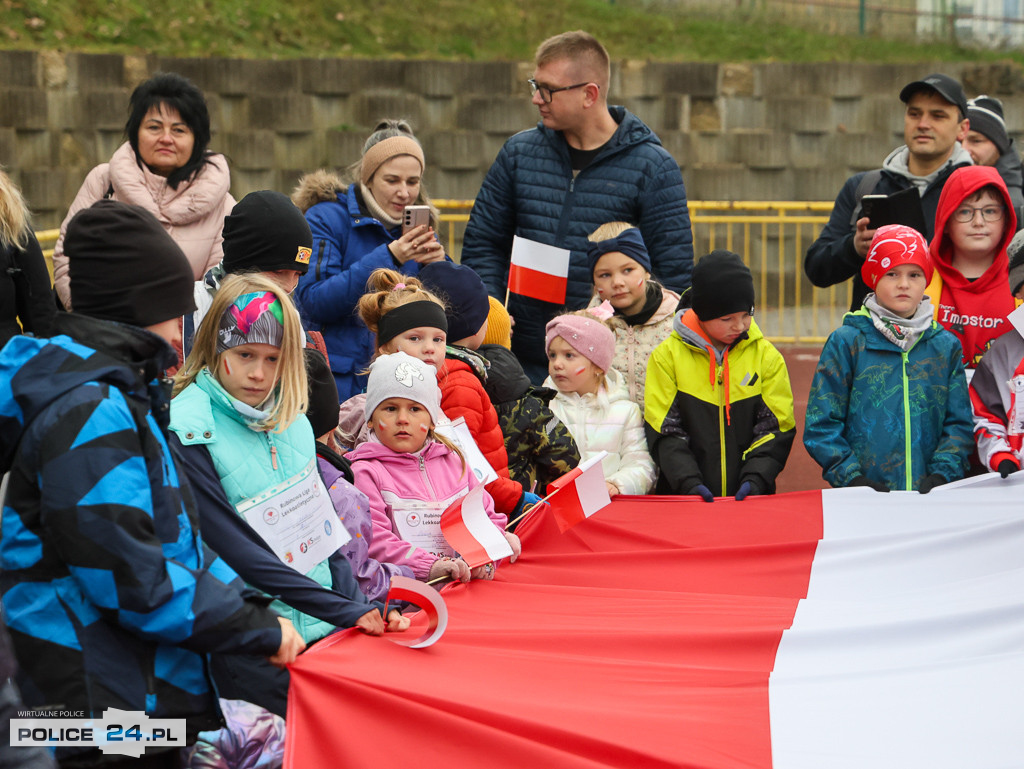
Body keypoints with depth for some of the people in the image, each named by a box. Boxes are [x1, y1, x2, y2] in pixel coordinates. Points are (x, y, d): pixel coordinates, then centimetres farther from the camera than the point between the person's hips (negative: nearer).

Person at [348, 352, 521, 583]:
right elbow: (372, 540, -10)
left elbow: (486, 515, 23)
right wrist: (429, 566, -21)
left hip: (464, 579, 5)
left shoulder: (453, 461, 21)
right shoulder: (366, 472, 2)